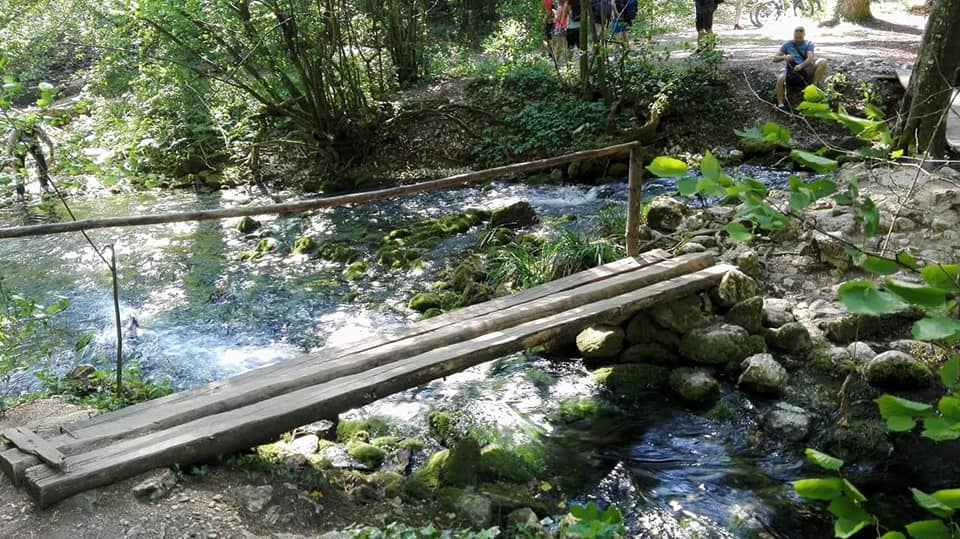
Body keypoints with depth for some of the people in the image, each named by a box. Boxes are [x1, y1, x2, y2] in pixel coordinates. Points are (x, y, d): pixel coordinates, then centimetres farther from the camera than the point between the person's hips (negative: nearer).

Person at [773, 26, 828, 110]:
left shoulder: (808, 44, 10)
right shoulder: (787, 45, 12)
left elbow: (810, 58, -9)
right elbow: (775, 58, 8)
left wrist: (801, 65, -30)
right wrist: (784, 57, -15)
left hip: (805, 69, 1)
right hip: (791, 70, -1)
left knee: (822, 62, -24)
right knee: (780, 79, -35)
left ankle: (814, 86, -22)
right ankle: (780, 105, -29)